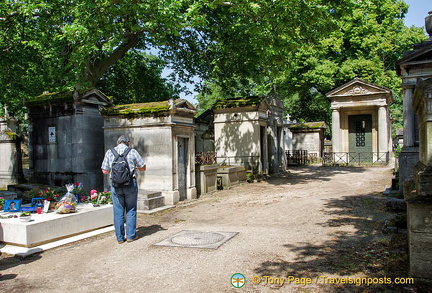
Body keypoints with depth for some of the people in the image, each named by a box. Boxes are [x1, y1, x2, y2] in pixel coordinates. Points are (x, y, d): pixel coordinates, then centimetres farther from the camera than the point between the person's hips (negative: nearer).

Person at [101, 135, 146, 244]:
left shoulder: (109, 152, 5)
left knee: (118, 211, 8)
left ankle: (120, 237, 13)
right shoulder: (132, 152, 0)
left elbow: (105, 171, 7)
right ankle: (130, 235, 13)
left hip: (115, 184, 2)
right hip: (130, 184, -2)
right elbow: (143, 168, 5)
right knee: (131, 210, 9)